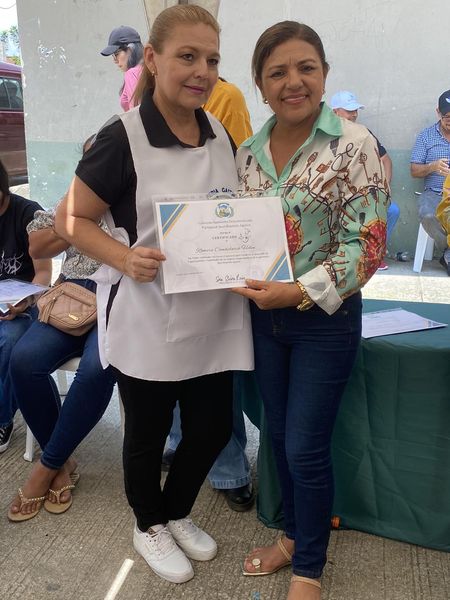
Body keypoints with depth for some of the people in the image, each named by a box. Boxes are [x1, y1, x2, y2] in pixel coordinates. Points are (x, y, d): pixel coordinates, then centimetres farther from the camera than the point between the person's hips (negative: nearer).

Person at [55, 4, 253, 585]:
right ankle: (148, 525, 43)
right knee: (148, 434, 14)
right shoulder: (123, 138, -14)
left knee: (213, 428, 15)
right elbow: (70, 219, -9)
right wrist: (123, 258, -26)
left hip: (214, 318, 6)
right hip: (148, 323, -5)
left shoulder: (220, 133, 5)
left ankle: (177, 512, 44)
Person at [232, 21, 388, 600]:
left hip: (325, 319, -5)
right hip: (264, 315, 5)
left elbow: (367, 244, -15)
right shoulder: (247, 153, 4)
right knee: (280, 435, 17)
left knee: (306, 448, 2)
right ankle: (293, 534, 41)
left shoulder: (352, 144, -11)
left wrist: (300, 291, -22)